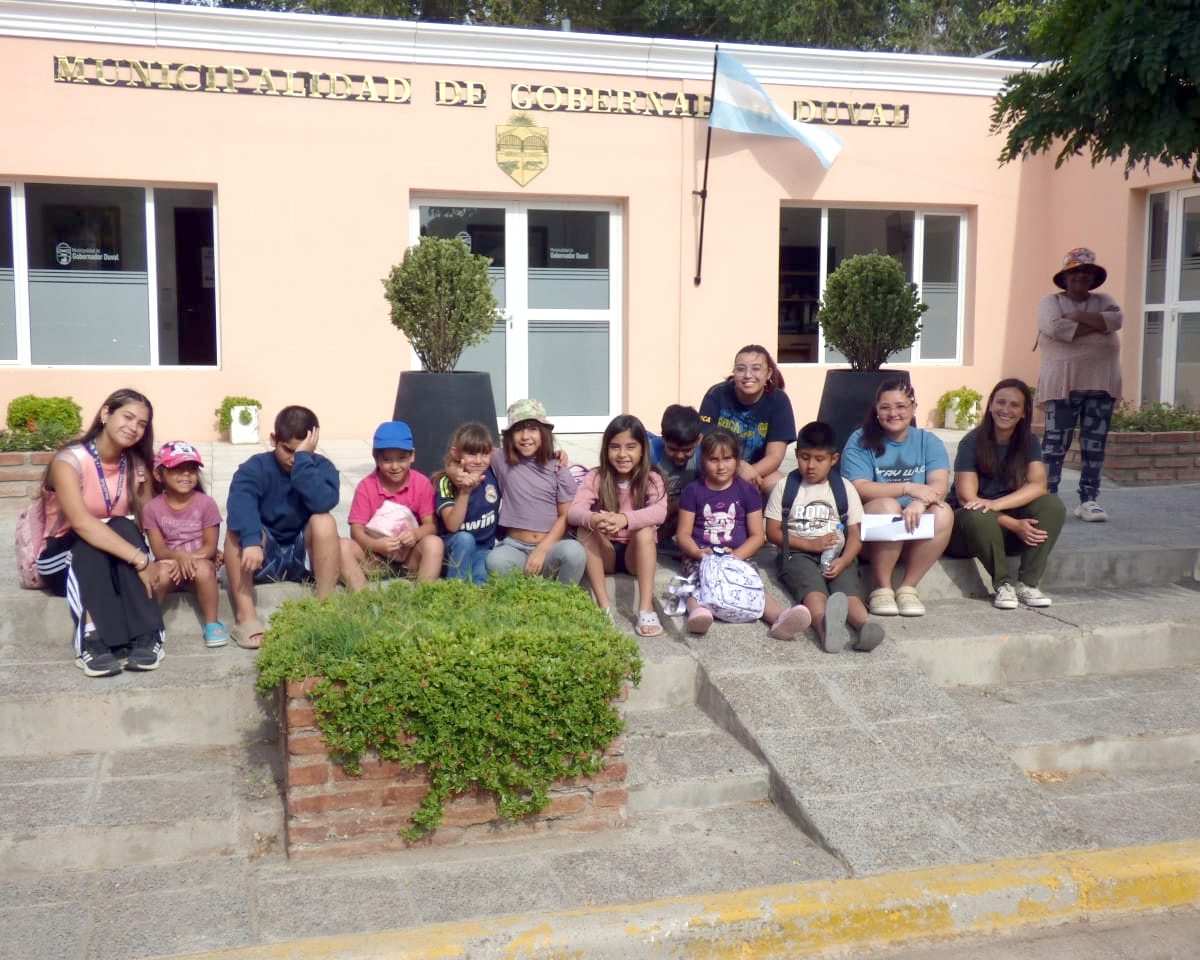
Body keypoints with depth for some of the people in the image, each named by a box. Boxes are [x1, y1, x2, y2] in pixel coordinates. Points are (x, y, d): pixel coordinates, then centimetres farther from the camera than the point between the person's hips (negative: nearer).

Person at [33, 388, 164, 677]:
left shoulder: (137, 465, -2)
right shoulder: (70, 460, -19)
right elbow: (81, 523, -34)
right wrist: (139, 559, -41)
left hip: (112, 565, 4)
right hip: (62, 560, -3)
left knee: (123, 529, -29)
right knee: (91, 542, -35)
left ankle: (145, 636, -37)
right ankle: (92, 640, -46)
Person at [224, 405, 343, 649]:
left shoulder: (322, 467, -8)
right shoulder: (255, 467, -11)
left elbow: (323, 502, -32)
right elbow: (239, 504, -33)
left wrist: (303, 458, -30)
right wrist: (250, 540, -49)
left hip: (304, 557, 0)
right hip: (263, 557, 0)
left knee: (324, 520, -27)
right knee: (238, 526, -28)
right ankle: (245, 616, -29)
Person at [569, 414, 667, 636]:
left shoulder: (652, 479, -7)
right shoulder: (596, 478, -5)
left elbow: (659, 512, -28)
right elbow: (573, 512, -20)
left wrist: (624, 519, -47)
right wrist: (593, 519, -45)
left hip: (637, 554, -1)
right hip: (604, 553, 1)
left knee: (645, 530, -30)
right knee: (585, 529, -26)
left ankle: (646, 608, -36)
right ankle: (604, 606, -30)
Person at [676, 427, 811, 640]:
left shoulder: (747, 490, 11)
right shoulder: (693, 490, 11)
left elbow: (757, 536, 8)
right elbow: (683, 533, 7)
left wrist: (736, 555, -11)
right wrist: (698, 552, -15)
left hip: (739, 556, 0)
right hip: (701, 556, 0)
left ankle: (780, 618, -56)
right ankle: (698, 611, -63)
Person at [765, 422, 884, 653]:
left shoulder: (845, 488, 14)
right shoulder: (784, 487, 11)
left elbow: (855, 535, 7)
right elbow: (773, 532, 5)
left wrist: (843, 561, -14)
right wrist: (810, 544, -8)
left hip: (837, 556, 2)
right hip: (798, 553, -2)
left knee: (850, 591, -30)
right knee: (814, 590, -35)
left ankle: (865, 625, -61)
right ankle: (825, 626, -67)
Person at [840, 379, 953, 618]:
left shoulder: (928, 442, 7)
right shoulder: (860, 441, 0)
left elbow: (940, 484, -10)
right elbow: (859, 489, -15)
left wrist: (920, 502, -33)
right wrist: (908, 488, -26)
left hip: (917, 536, 3)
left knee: (943, 514, -26)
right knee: (888, 506, -33)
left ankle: (908, 587, -15)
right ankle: (881, 588, -19)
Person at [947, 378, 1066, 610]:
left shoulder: (1029, 442, 2)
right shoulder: (972, 443, -10)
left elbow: (1038, 485, -14)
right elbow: (966, 498, -17)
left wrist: (996, 504, -31)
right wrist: (1015, 525, -26)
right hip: (969, 528, -4)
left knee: (1053, 505, -22)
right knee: (979, 516, -38)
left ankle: (1027, 584, -21)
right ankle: (1003, 584, -21)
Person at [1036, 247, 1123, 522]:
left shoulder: (1103, 301, 17)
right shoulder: (1051, 301, 6)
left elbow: (1117, 319, -5)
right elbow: (1056, 328, -15)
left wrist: (1076, 317, -10)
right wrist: (1097, 326, -7)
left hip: (1101, 383, 4)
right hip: (1063, 382, -4)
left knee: (1095, 444, 4)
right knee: (1055, 442, -6)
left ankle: (1088, 500, 9)